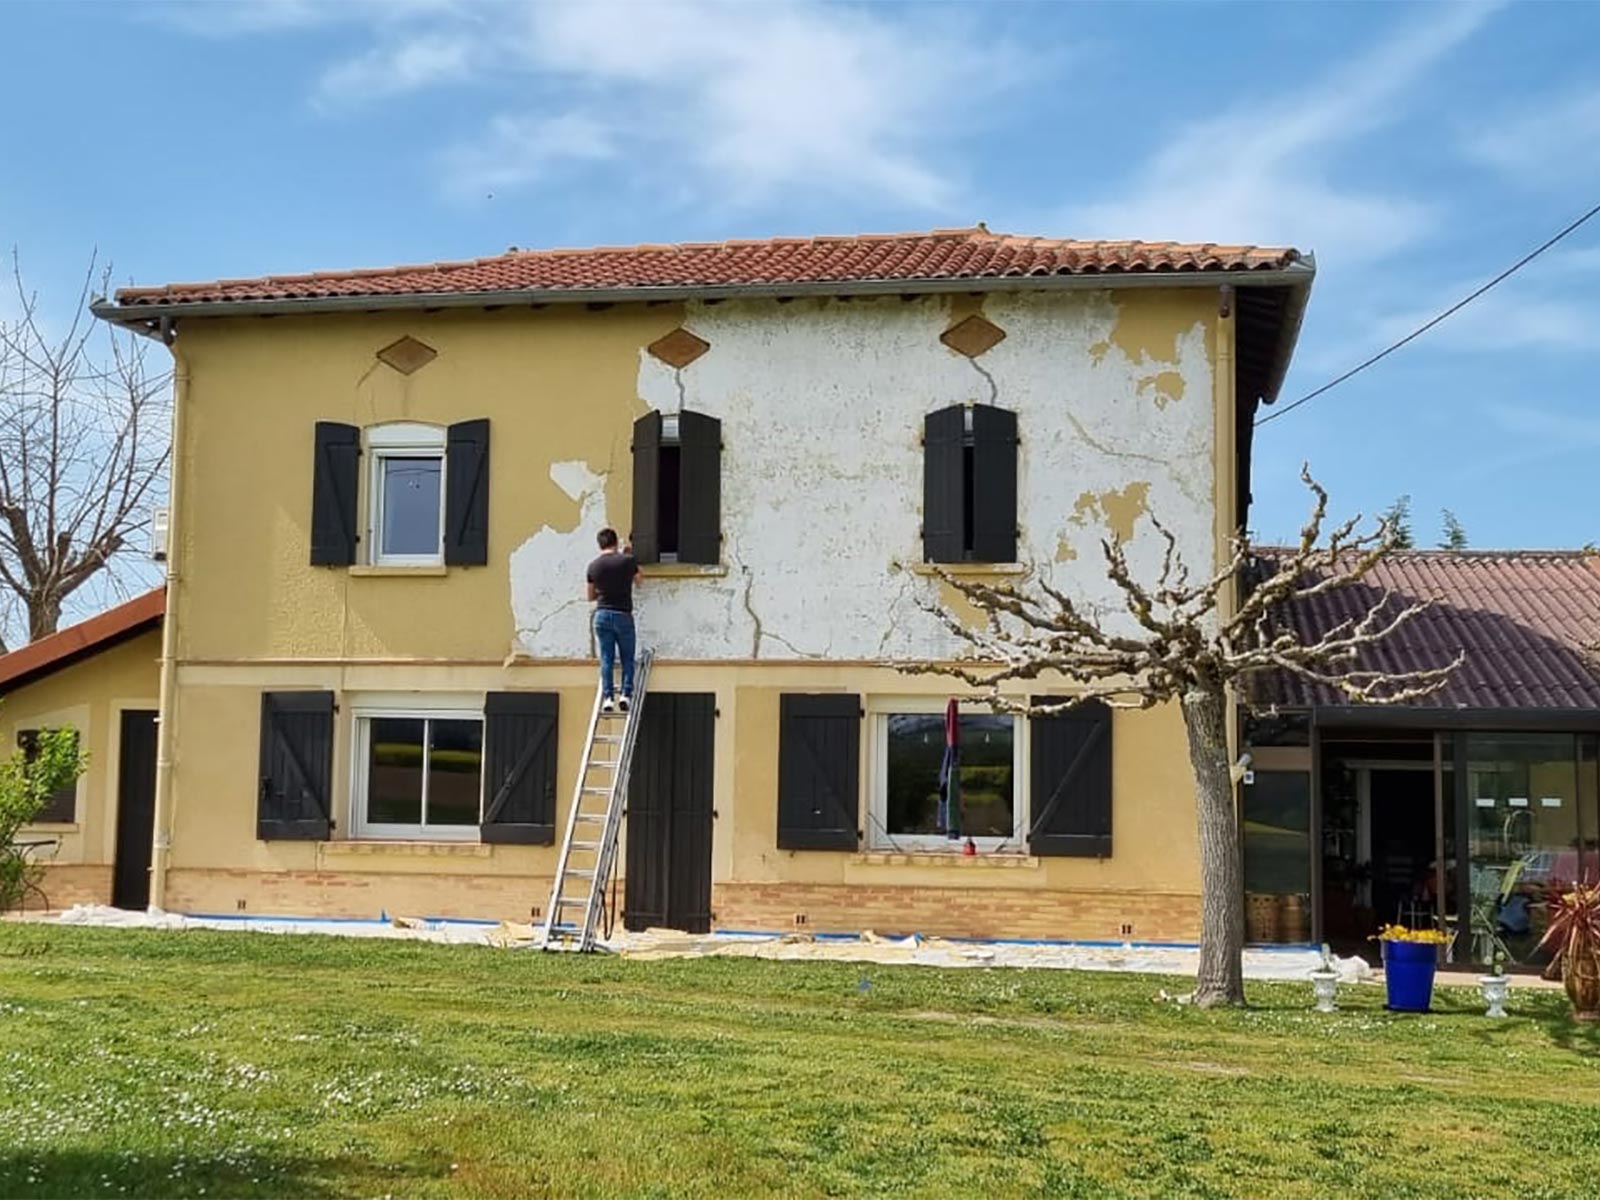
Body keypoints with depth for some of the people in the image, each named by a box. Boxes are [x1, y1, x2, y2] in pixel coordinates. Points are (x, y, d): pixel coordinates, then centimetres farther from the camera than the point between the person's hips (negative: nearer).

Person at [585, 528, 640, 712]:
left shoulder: (593, 566, 2)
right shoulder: (628, 560, -5)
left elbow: (591, 596, 13)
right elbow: (637, 580, 17)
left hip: (602, 615, 2)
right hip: (623, 615, -2)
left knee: (606, 659, 4)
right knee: (627, 658, 8)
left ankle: (608, 697, -2)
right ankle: (626, 694, -3)